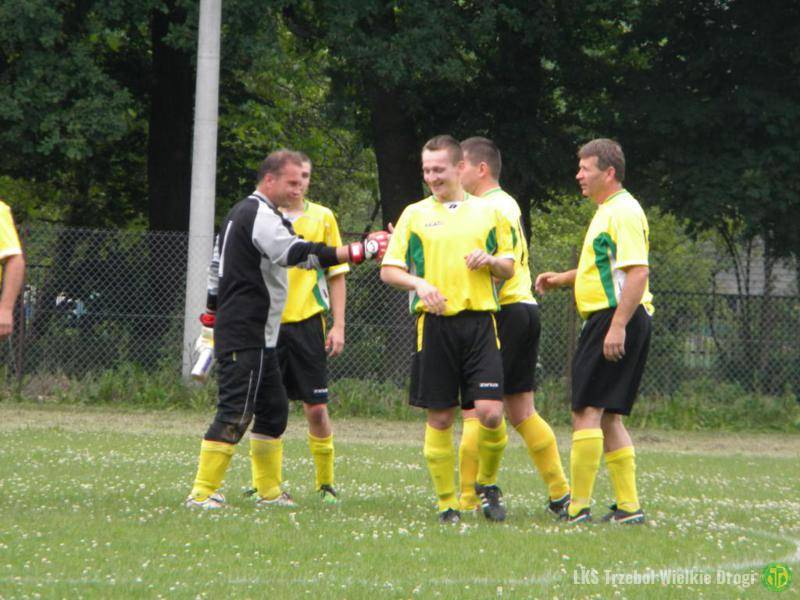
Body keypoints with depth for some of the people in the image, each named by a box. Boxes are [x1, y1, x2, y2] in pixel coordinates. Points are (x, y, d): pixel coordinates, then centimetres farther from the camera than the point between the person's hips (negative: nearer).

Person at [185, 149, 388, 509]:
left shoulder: (240, 214, 20)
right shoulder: (261, 216, -14)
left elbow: (216, 267, 28)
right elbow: (297, 254, -28)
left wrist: (212, 315, 34)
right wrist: (358, 252, -31)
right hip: (246, 337, -11)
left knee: (273, 409, 15)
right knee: (235, 412, -13)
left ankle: (269, 491, 20)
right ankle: (202, 492, -15)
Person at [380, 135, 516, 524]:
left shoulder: (488, 212, 11)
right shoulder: (415, 214, 9)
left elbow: (509, 267, 16)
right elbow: (388, 270, 7)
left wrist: (490, 260, -6)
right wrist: (419, 284, -12)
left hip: (479, 320, 0)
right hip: (435, 323, 0)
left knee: (490, 411, -11)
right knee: (439, 418, 1)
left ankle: (487, 483, 14)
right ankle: (447, 502, 11)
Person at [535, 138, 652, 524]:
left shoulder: (624, 212, -13)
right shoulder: (606, 212, 19)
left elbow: (638, 272, -22)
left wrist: (617, 326, -26)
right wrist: (561, 279, 20)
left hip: (616, 318, -11)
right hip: (605, 319, 11)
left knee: (587, 412, -9)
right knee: (607, 418, 11)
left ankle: (578, 507, -8)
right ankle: (628, 506, 11)